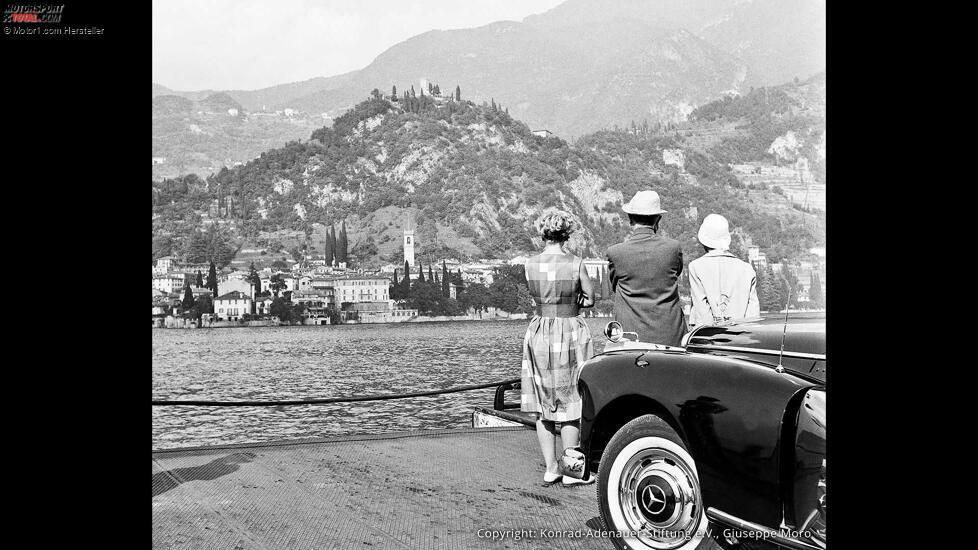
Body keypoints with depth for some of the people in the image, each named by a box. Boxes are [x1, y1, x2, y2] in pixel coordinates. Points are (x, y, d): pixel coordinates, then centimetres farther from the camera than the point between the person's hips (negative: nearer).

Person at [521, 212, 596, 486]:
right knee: (570, 403, 6)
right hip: (571, 334, -3)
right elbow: (590, 299, 0)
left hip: (539, 333, 3)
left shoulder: (530, 265, -3)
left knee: (543, 405, 12)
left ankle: (550, 468, 16)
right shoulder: (576, 263, -10)